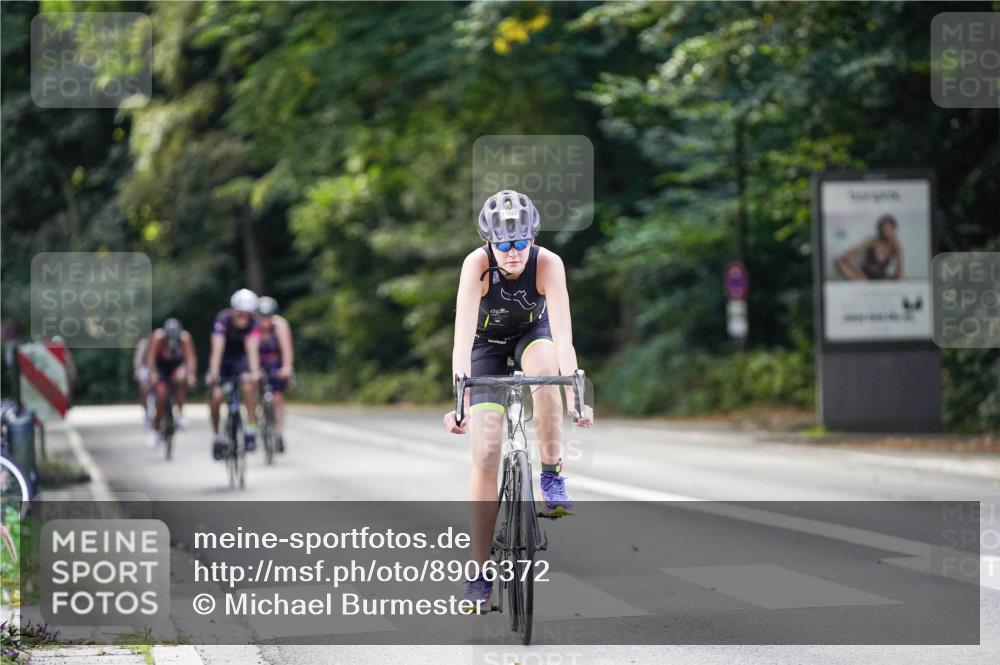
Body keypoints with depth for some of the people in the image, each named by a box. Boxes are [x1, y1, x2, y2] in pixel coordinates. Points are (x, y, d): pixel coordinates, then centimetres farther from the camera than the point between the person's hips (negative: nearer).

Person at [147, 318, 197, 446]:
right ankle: (156, 430, 2)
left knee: (181, 378, -33)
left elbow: (191, 357, -35)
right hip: (161, 366, 0)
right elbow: (151, 356, -33)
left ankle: (180, 413, -17)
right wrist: (153, 374, -47)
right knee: (161, 394, -16)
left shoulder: (185, 337, -29)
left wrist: (191, 375, -50)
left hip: (178, 365, 0)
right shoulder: (158, 336, -30)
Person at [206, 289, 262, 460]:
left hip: (240, 358, 1)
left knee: (249, 382, -28)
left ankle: (251, 429, -21)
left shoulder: (252, 324, -23)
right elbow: (217, 349, -36)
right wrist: (213, 373, -47)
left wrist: (255, 371, -49)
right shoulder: (223, 321, -28)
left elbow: (252, 349, -33)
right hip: (223, 358, -1)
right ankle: (217, 437, 7)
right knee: (216, 396, -13)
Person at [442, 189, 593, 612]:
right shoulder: (477, 264, -32)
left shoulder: (548, 264, -30)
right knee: (485, 453, -11)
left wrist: (574, 397, -47)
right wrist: (459, 399, -50)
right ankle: (481, 573, -5)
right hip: (487, 341, 0)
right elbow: (463, 334, -40)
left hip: (532, 332, 1)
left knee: (543, 370, -38)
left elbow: (562, 333, -37)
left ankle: (552, 475, -18)